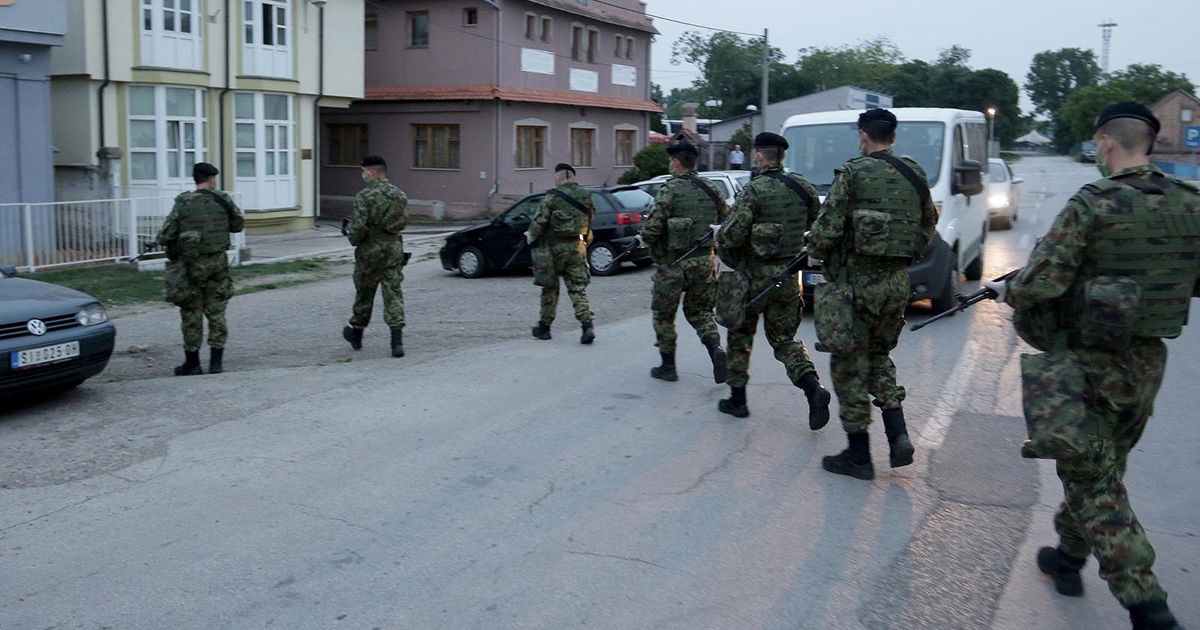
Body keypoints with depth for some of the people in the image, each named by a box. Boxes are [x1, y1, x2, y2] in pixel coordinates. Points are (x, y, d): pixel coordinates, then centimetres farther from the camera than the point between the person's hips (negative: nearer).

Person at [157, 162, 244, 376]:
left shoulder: (183, 204, -7)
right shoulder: (223, 200, -3)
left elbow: (164, 237, -7)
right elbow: (238, 225, 11)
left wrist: (176, 242, 14)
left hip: (190, 264, -1)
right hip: (217, 264, 1)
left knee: (191, 313, 8)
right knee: (216, 312, 8)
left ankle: (192, 363, 15)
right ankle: (216, 362, 7)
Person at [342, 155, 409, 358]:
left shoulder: (364, 196, -14)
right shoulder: (399, 194, 4)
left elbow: (358, 227, -19)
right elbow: (404, 222, 8)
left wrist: (353, 239, 1)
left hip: (370, 251, -4)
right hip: (394, 249, 4)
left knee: (364, 293, 12)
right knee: (394, 294, 2)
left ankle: (356, 333, 31)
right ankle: (397, 341, -8)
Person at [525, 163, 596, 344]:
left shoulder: (553, 196, -10)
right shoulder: (586, 196, 4)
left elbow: (539, 219, -14)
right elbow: (592, 217, 12)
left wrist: (531, 235, 2)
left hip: (554, 247, -3)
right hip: (577, 247, 3)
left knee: (550, 288, 10)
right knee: (578, 288, 4)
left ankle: (544, 327, 20)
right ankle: (587, 325, -13)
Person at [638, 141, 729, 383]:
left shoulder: (670, 189, -12)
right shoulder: (710, 189, 6)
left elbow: (651, 229, -19)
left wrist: (644, 238, 2)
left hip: (673, 263, -5)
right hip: (705, 262, 5)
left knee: (663, 315, 12)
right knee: (699, 311, 18)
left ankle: (668, 367, 18)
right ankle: (716, 350, -6)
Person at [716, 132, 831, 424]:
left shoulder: (755, 190, -15)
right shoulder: (802, 187, 3)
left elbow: (732, 234, -20)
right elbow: (812, 223, 14)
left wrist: (725, 248, 1)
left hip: (755, 274, -5)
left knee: (740, 335, 13)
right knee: (784, 338, 13)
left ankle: (737, 399, 19)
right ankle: (815, 389, -8)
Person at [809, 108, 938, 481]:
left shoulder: (852, 173, -9)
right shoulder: (914, 174, 8)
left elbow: (828, 229, -14)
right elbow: (928, 227, 14)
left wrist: (819, 253, 5)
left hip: (857, 280, -6)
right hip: (898, 282, 6)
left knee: (850, 365, 4)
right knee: (879, 357, 22)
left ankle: (858, 456, 9)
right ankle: (898, 436, 10)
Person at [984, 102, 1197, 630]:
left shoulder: (1092, 205, -18)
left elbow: (1041, 283, -21)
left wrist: (1004, 290, -1)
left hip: (1089, 363, -6)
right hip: (1148, 363, 6)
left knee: (1093, 480, 2)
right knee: (1103, 465, 22)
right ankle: (1068, 557, 38)